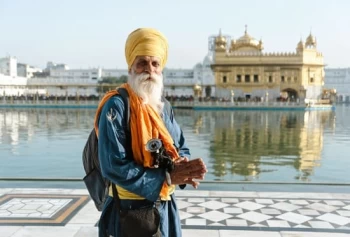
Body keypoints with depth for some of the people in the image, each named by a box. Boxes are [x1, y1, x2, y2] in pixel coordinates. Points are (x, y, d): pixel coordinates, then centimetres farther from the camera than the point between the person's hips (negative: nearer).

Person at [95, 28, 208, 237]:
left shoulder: (162, 108, 7)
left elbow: (181, 150, 10)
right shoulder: (117, 106, -16)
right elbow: (114, 167, -22)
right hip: (130, 211, -6)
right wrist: (167, 177, -22)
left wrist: (184, 166, -14)